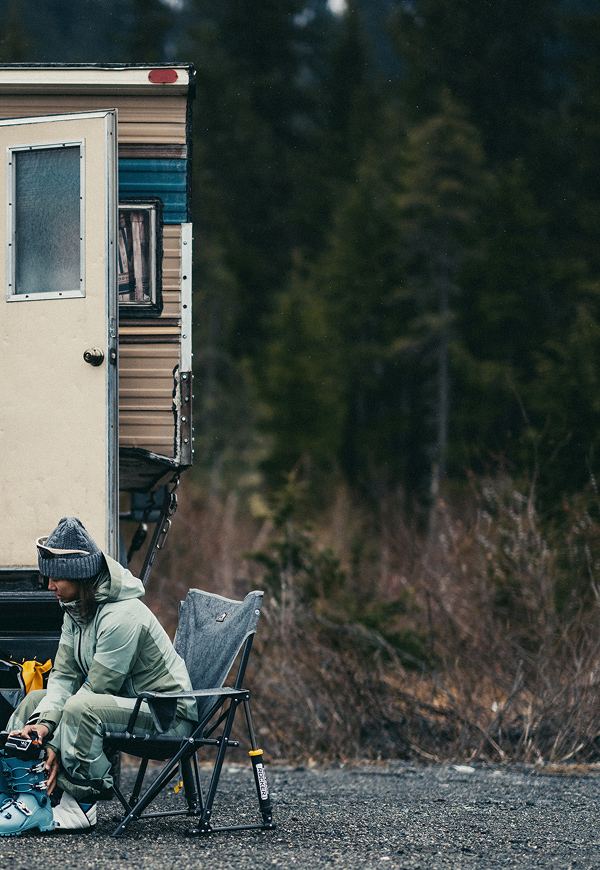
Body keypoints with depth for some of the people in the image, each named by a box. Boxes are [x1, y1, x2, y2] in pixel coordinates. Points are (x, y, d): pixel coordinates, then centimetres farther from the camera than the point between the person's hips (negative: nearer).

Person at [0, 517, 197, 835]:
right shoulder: (76, 610, 4)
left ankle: (79, 804, -25)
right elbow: (64, 675, 1)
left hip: (166, 715, -10)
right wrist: (44, 723, -17)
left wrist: (56, 744, -23)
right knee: (36, 700, 8)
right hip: (125, 702, 10)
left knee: (81, 709, -34)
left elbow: (96, 689, -25)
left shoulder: (121, 617, -25)